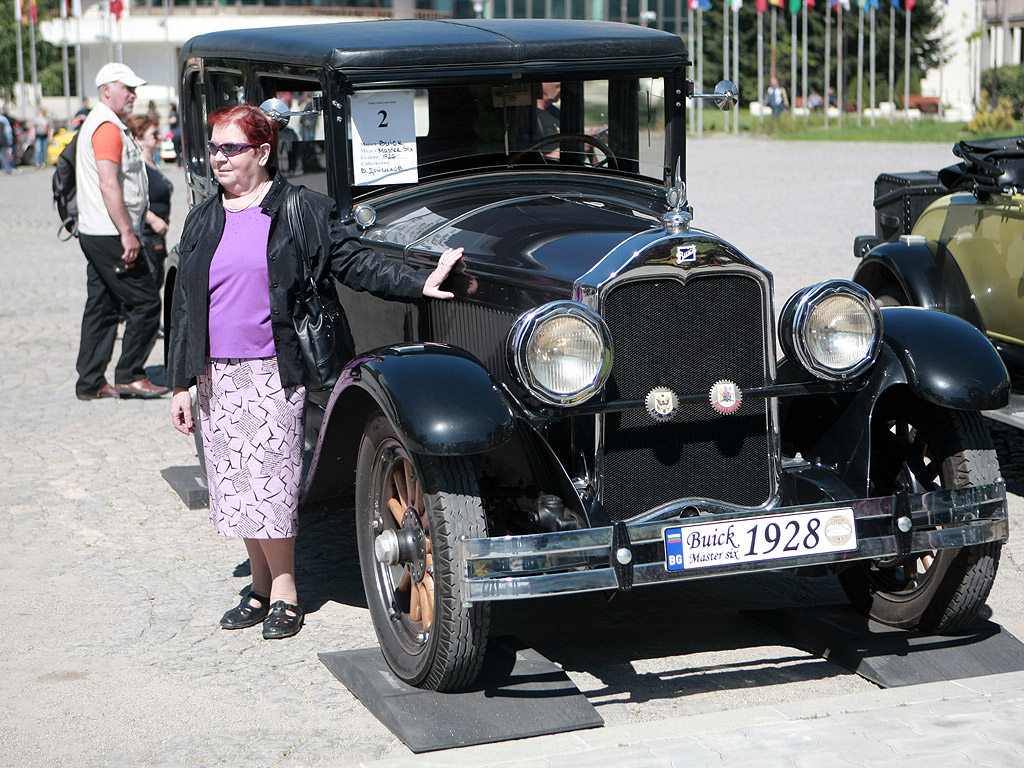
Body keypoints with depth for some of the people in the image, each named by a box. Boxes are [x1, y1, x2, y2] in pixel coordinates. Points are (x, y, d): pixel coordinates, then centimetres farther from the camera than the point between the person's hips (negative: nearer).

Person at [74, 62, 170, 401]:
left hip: (94, 234, 11)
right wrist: (127, 232, -24)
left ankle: (90, 383, 14)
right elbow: (109, 185, -23)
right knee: (145, 301, -6)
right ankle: (129, 376, 0)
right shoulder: (108, 128, -14)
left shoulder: (96, 124, 20)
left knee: (102, 309, 11)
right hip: (110, 235, -11)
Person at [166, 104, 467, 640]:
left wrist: (419, 284, -17)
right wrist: (181, 383, 10)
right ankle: (261, 585, 20)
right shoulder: (203, 221, 12)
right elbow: (185, 304, 13)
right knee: (235, 483, 7)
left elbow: (354, 263, -4)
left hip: (274, 372, -5)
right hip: (216, 374, 5)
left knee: (271, 482, -6)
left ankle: (284, 590, 8)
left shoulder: (301, 210, -1)